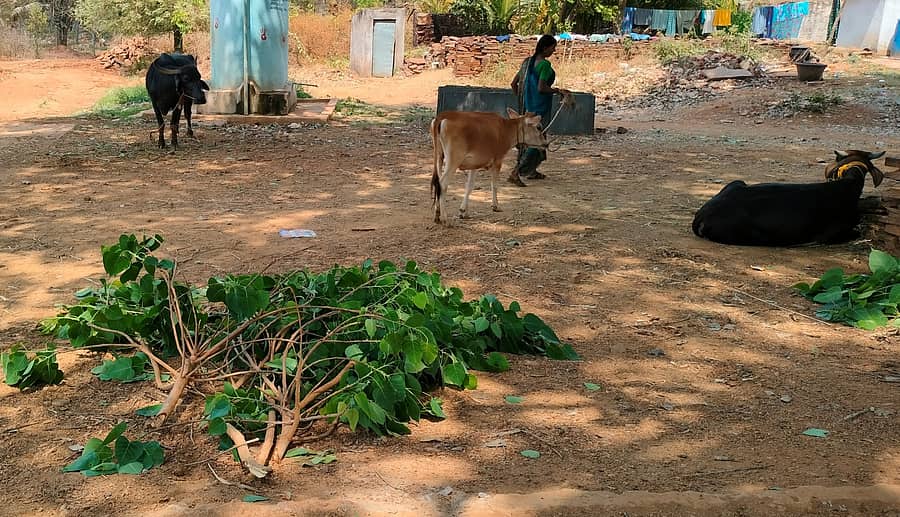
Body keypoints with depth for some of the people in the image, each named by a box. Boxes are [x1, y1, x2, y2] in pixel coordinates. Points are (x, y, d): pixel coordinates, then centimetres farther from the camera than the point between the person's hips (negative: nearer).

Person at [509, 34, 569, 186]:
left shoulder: (528, 62, 10)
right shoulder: (545, 64, -15)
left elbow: (514, 83, 12)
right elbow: (541, 88, -23)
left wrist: (522, 99, 20)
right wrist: (558, 91, -13)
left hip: (527, 105, 9)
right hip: (540, 107, -9)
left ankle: (531, 171, 30)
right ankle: (516, 172, -14)